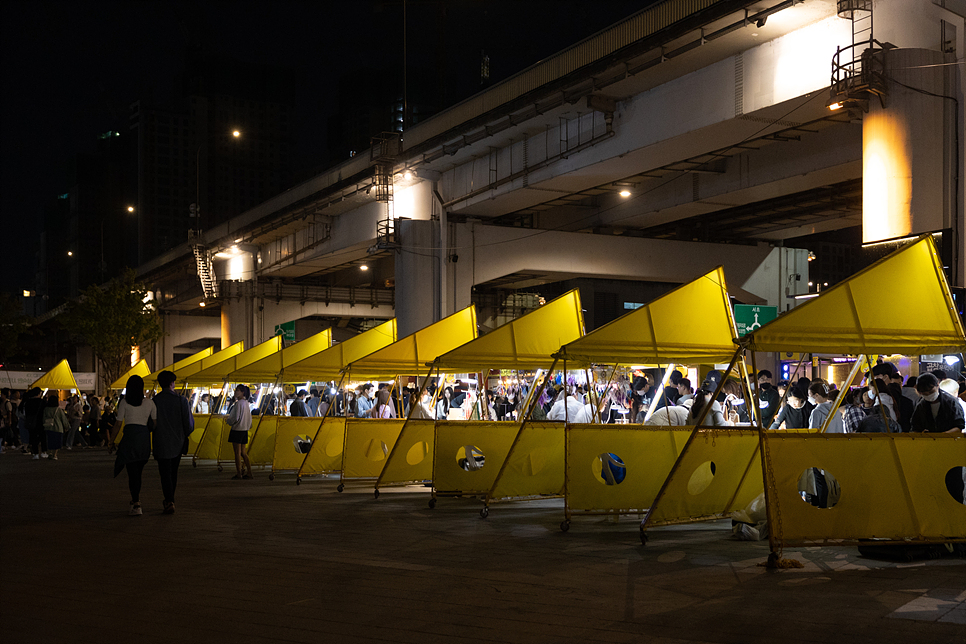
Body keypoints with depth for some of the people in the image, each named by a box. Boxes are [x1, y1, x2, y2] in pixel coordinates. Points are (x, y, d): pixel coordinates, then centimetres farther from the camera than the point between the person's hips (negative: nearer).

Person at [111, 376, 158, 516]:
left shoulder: (124, 403, -1)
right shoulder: (150, 403, 6)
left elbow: (118, 424, -1)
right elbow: (155, 423, 6)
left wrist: (112, 441, 7)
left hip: (130, 436, -3)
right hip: (144, 437, 3)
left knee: (132, 470, -3)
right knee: (138, 470, 18)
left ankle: (136, 506, -12)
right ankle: (136, 500, 29)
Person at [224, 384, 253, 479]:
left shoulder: (239, 403, -16)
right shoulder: (246, 403, 11)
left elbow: (236, 418, -20)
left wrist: (228, 420, 0)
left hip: (237, 430, -9)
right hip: (245, 429, 9)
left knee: (237, 453, -1)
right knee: (243, 453, 13)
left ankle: (238, 473, 3)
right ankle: (249, 472, 12)